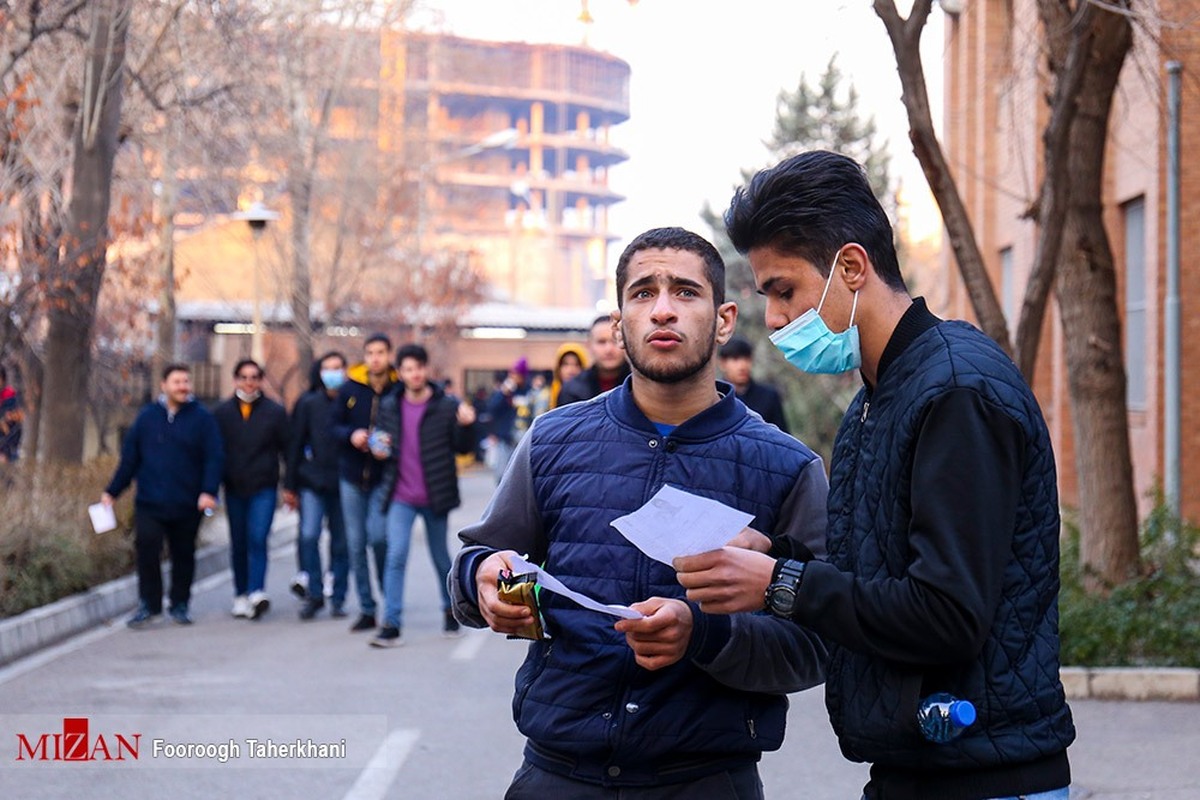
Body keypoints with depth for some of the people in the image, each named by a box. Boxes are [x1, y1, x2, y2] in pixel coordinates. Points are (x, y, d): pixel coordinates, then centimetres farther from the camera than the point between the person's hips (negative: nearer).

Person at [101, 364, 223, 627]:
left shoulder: (202, 418, 1)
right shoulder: (148, 416, 7)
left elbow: (214, 458, -3)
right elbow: (129, 457, 11)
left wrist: (208, 492, -16)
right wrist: (112, 491, 9)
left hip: (187, 505, -1)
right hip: (149, 503, 1)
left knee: (183, 554, 9)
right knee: (146, 547, -12)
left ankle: (180, 605, 23)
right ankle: (149, 604, -2)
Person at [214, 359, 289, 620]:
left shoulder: (275, 412, 3)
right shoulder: (221, 413, 6)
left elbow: (288, 449, 5)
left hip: (264, 488, -2)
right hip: (234, 488, 2)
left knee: (258, 539, -16)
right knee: (238, 544, 8)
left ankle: (256, 593, -23)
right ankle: (240, 595, 17)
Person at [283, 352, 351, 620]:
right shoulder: (308, 403, 5)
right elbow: (295, 445, 7)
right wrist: (290, 486, 4)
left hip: (343, 484, 0)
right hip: (312, 482, 0)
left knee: (341, 543, 4)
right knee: (308, 536, -12)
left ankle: (338, 598, 14)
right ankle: (313, 593, -1)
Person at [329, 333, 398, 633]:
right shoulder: (350, 389, 2)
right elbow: (333, 425, 7)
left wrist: (390, 447, -18)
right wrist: (352, 435, -12)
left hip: (383, 477, -3)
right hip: (352, 476, 3)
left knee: (378, 536, -17)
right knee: (356, 544, 6)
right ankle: (366, 610, 15)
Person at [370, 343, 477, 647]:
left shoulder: (447, 406, -5)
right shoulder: (389, 406, 4)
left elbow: (463, 447, -3)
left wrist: (465, 426, -23)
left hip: (435, 496, -1)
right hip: (401, 497, 1)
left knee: (440, 557, 12)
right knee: (396, 556, -10)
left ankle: (450, 610, 35)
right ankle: (392, 625, -10)